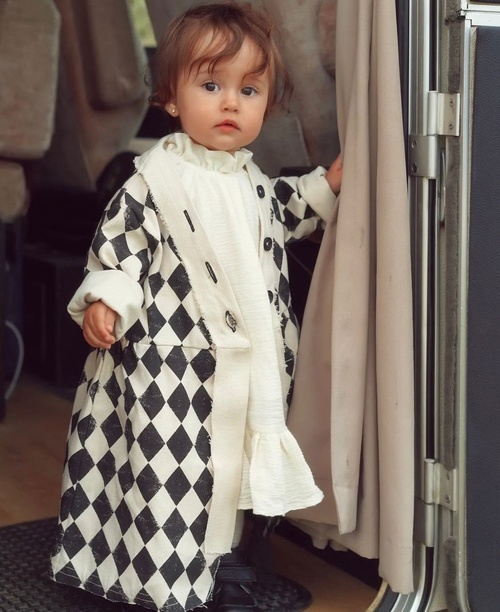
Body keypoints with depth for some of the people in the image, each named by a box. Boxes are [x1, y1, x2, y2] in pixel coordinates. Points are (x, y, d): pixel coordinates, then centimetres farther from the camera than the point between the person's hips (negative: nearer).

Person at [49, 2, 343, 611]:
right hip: (170, 360, -7)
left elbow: (280, 219, 29)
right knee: (171, 473, -2)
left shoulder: (253, 179, 10)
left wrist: (328, 184, 20)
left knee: (223, 472, 17)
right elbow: (119, 239, -9)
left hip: (238, 365, 7)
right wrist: (104, 299, -22)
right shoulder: (157, 176, -11)